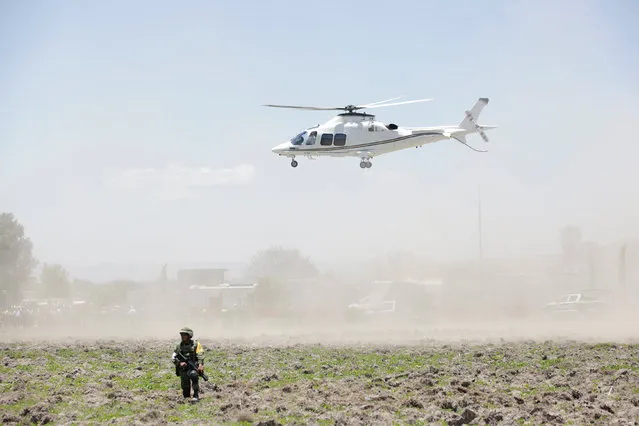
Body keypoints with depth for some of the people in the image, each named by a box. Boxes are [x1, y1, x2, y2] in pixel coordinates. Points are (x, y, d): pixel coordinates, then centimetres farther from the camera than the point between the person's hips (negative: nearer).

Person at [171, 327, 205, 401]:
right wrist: (179, 363, -10)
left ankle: (196, 394, -27)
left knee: (193, 375, -34)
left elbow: (200, 355, -8)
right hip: (183, 369, 4)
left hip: (193, 367, -4)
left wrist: (200, 365, -24)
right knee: (185, 387, 3)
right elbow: (174, 358, 9)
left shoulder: (195, 344, 0)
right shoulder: (179, 346, 10)